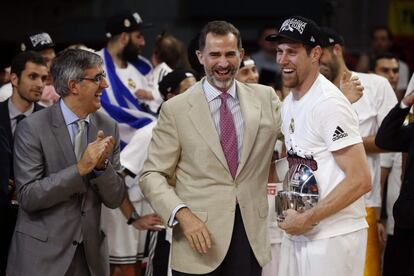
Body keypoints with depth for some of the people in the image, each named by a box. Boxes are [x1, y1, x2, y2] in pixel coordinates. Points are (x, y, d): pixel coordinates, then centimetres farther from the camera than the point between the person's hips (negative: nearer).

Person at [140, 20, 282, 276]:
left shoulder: (265, 98, 7)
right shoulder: (176, 109, -2)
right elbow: (152, 175, -2)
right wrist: (183, 214, -17)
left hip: (252, 235, 2)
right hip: (201, 235, -2)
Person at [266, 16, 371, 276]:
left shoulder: (328, 103, -15)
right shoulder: (289, 103, 11)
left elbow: (360, 180, -19)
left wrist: (307, 219, -16)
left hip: (334, 237, -8)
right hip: (297, 233, 8)